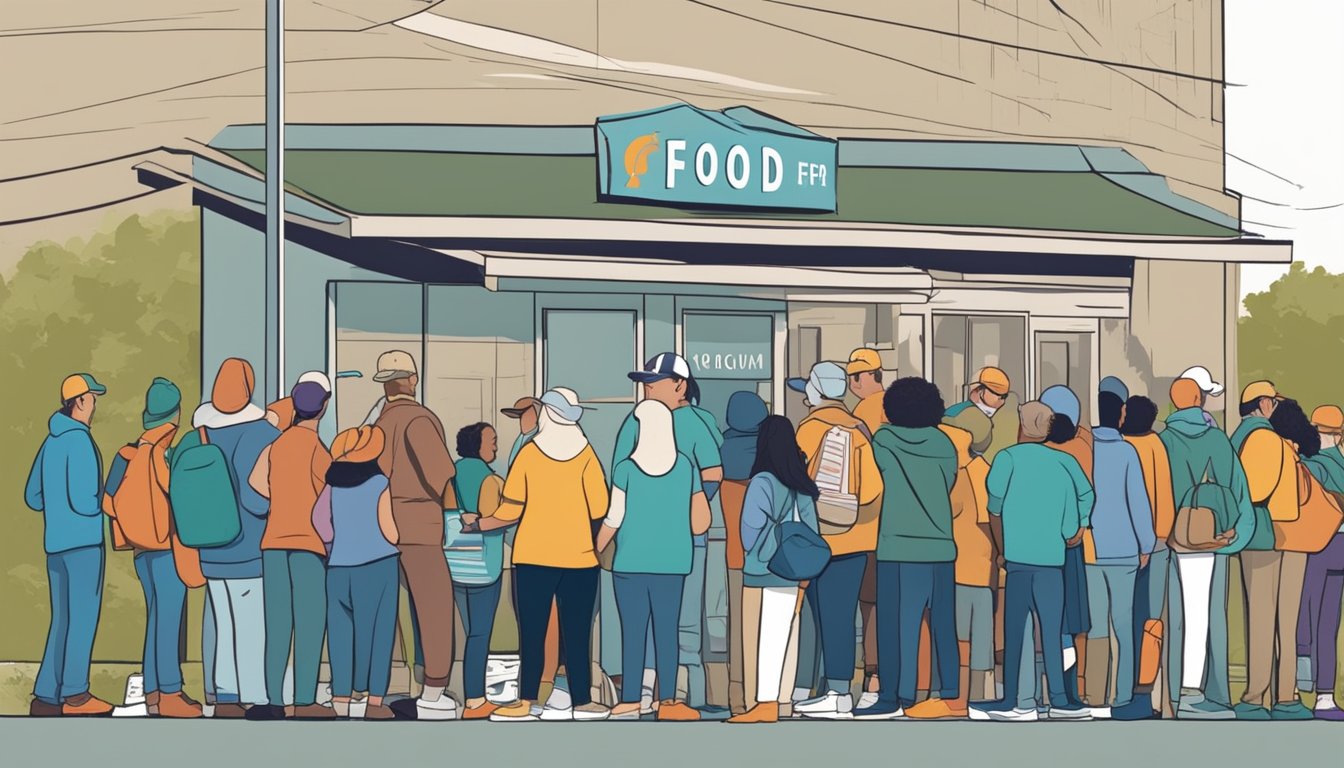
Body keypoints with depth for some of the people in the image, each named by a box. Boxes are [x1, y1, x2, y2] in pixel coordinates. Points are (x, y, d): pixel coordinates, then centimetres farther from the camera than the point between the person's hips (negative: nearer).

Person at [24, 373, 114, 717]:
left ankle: (46, 696, 9)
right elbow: (83, 501, -18)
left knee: (63, 620, 11)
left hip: (55, 541, 8)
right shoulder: (79, 441, -14)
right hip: (83, 539, -8)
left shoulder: (51, 441, 12)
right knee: (83, 617, -2)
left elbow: (33, 497, 18)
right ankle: (74, 694, 0)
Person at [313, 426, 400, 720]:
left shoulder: (333, 483, 6)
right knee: (377, 630, 3)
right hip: (377, 563, -3)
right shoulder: (380, 484, -4)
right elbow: (390, 530, -7)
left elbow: (319, 518, -3)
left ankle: (340, 700, 5)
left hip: (339, 566, 3)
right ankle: (374, 700, 1)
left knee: (341, 630, 7)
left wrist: (332, 544, 13)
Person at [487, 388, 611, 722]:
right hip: (579, 557, 0)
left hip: (534, 557, 0)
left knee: (532, 632, 1)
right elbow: (599, 507, -5)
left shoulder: (528, 454, -2)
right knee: (576, 634, 5)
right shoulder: (585, 454, -3)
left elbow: (511, 509, -1)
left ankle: (526, 703, -2)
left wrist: (478, 524, 15)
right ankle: (582, 701, 7)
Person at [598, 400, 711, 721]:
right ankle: (668, 701, 5)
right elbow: (701, 520, 5)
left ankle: (630, 702, 2)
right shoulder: (685, 467, 1)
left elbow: (614, 519, -5)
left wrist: (597, 548, 9)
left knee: (632, 633, 2)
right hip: (671, 563, 2)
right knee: (667, 632, 5)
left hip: (631, 562, -2)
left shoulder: (626, 469, -7)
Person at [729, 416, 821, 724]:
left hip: (762, 572, -6)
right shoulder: (801, 484, 7)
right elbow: (810, 527, 9)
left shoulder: (762, 482, -12)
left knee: (760, 640, -2)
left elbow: (751, 526, -7)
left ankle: (764, 703, -4)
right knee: (779, 639, 7)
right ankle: (771, 703, 7)